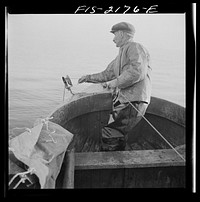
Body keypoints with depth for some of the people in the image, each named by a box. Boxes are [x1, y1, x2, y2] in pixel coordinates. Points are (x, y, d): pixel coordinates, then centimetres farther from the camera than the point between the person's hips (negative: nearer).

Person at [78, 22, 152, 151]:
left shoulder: (135, 47, -6)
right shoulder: (121, 55, 25)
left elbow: (138, 72, -21)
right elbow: (107, 74, 34)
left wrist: (115, 83, -16)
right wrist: (89, 78, 34)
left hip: (134, 102, -9)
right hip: (123, 101, 9)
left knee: (109, 134, -12)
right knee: (119, 138, 8)